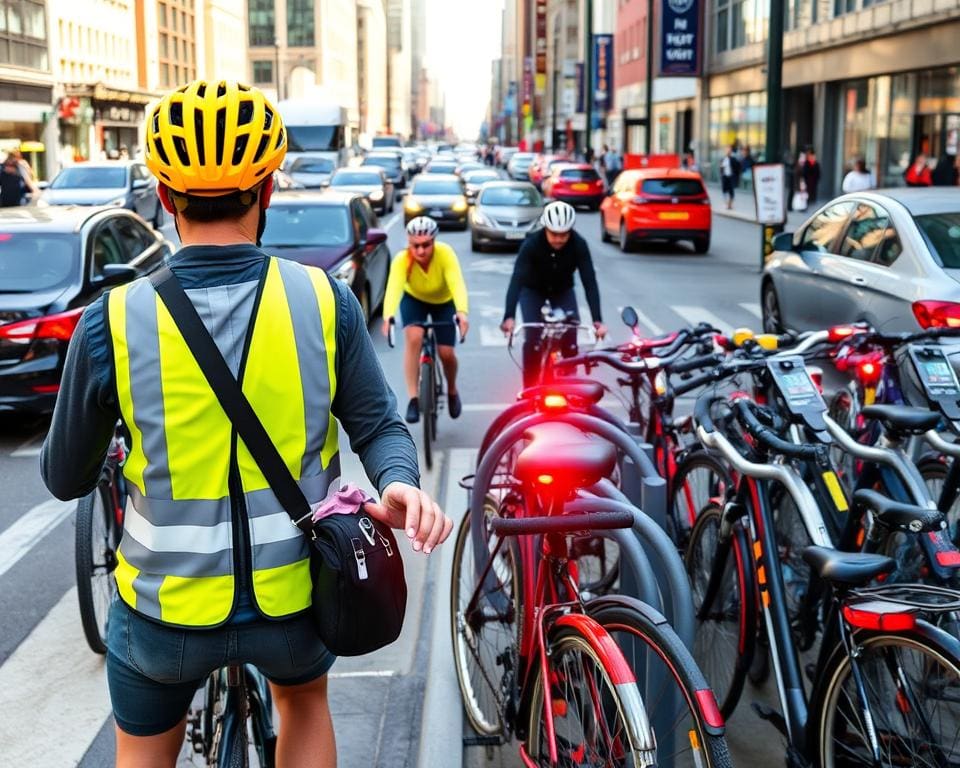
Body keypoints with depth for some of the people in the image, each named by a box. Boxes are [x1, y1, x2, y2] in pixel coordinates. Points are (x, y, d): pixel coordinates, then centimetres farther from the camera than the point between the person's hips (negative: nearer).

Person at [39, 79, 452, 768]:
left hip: (166, 610, -1)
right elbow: (381, 427, -4)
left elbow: (66, 479, -1)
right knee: (305, 698, 35)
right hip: (294, 601, 1)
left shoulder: (113, 322, -15)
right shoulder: (325, 300, -11)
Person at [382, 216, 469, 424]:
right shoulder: (402, 260, -33)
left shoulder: (445, 254, -35)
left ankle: (452, 391, 26)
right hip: (414, 300, 0)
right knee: (413, 339, -27)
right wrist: (388, 315, -66)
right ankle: (413, 399, -20)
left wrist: (462, 311, -66)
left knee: (447, 353, -7)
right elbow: (393, 287, -48)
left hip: (443, 302, 0)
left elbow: (457, 283, -48)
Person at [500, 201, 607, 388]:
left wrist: (597, 320, -44)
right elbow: (517, 279, -42)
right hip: (533, 290, -1)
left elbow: (589, 282, -33)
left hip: (563, 290, 1)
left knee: (570, 338, -13)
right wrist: (509, 316, -55)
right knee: (532, 339, -17)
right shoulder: (531, 244, -34)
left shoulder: (579, 245, -30)